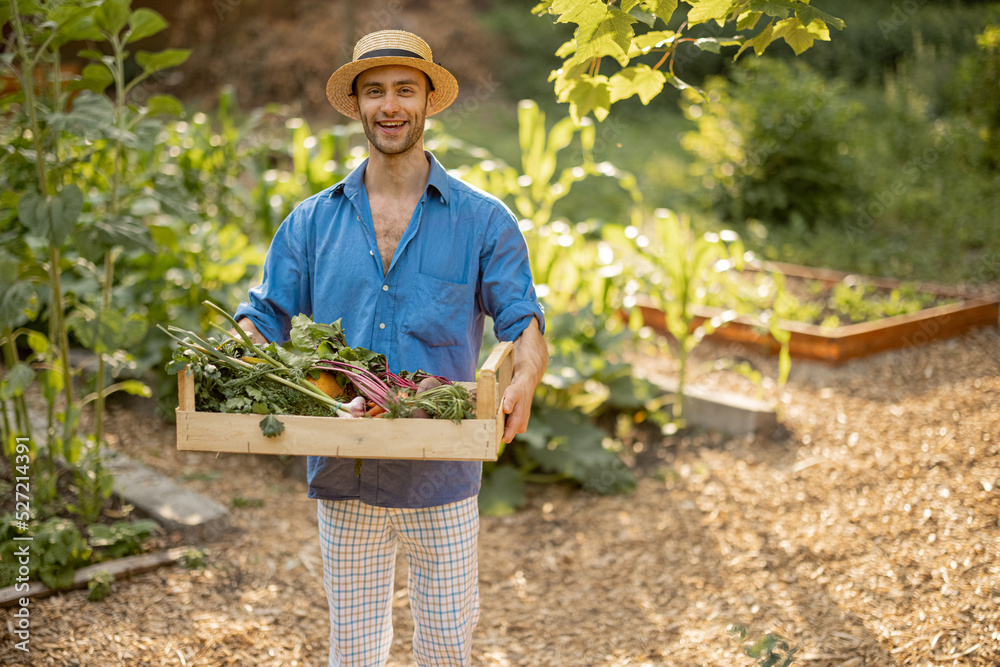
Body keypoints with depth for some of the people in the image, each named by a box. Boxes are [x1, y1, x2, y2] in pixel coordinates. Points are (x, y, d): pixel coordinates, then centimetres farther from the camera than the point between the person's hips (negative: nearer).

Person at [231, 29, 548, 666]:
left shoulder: (483, 221, 1)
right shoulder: (311, 223, 8)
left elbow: (523, 320, -3)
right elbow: (265, 317, 8)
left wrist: (525, 380, -25)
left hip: (442, 478, -1)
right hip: (344, 477, 2)